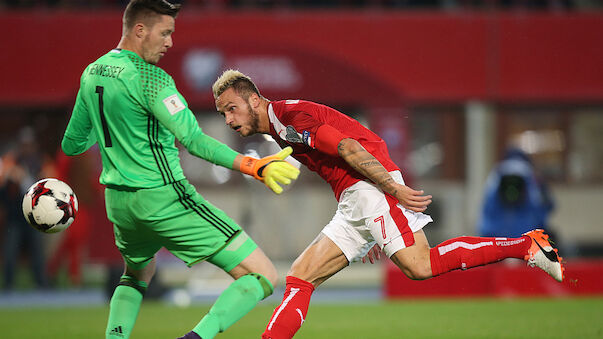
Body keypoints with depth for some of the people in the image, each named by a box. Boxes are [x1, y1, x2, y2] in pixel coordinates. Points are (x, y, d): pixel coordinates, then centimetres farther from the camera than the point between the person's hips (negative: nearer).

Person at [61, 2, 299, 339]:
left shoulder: (92, 74, 7)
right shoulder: (149, 77, -16)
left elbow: (72, 145, 18)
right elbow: (193, 139, -26)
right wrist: (253, 166, -31)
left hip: (119, 203, 8)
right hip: (163, 198, -8)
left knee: (137, 274, 39)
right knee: (263, 278, -8)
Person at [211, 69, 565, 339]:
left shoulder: (289, 115, -8)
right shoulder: (280, 130, 22)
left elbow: (349, 148, -16)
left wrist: (394, 188, -21)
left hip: (373, 184, -10)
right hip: (352, 205, 10)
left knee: (418, 265, -23)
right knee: (299, 279, 2)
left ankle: (527, 245, -18)